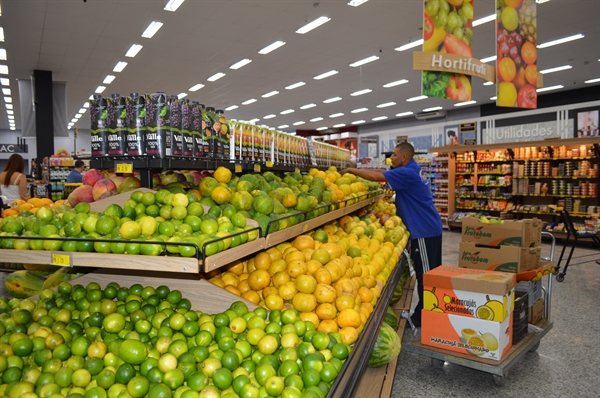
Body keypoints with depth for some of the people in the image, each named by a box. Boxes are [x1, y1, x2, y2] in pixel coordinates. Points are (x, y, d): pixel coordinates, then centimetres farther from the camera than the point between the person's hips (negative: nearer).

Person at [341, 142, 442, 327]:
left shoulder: (407, 173, -19)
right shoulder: (413, 170, 13)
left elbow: (376, 176, -23)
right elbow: (383, 173, 15)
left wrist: (351, 170, -13)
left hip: (424, 231, -10)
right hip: (431, 228, 10)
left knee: (425, 275, -3)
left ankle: (423, 317, 6)